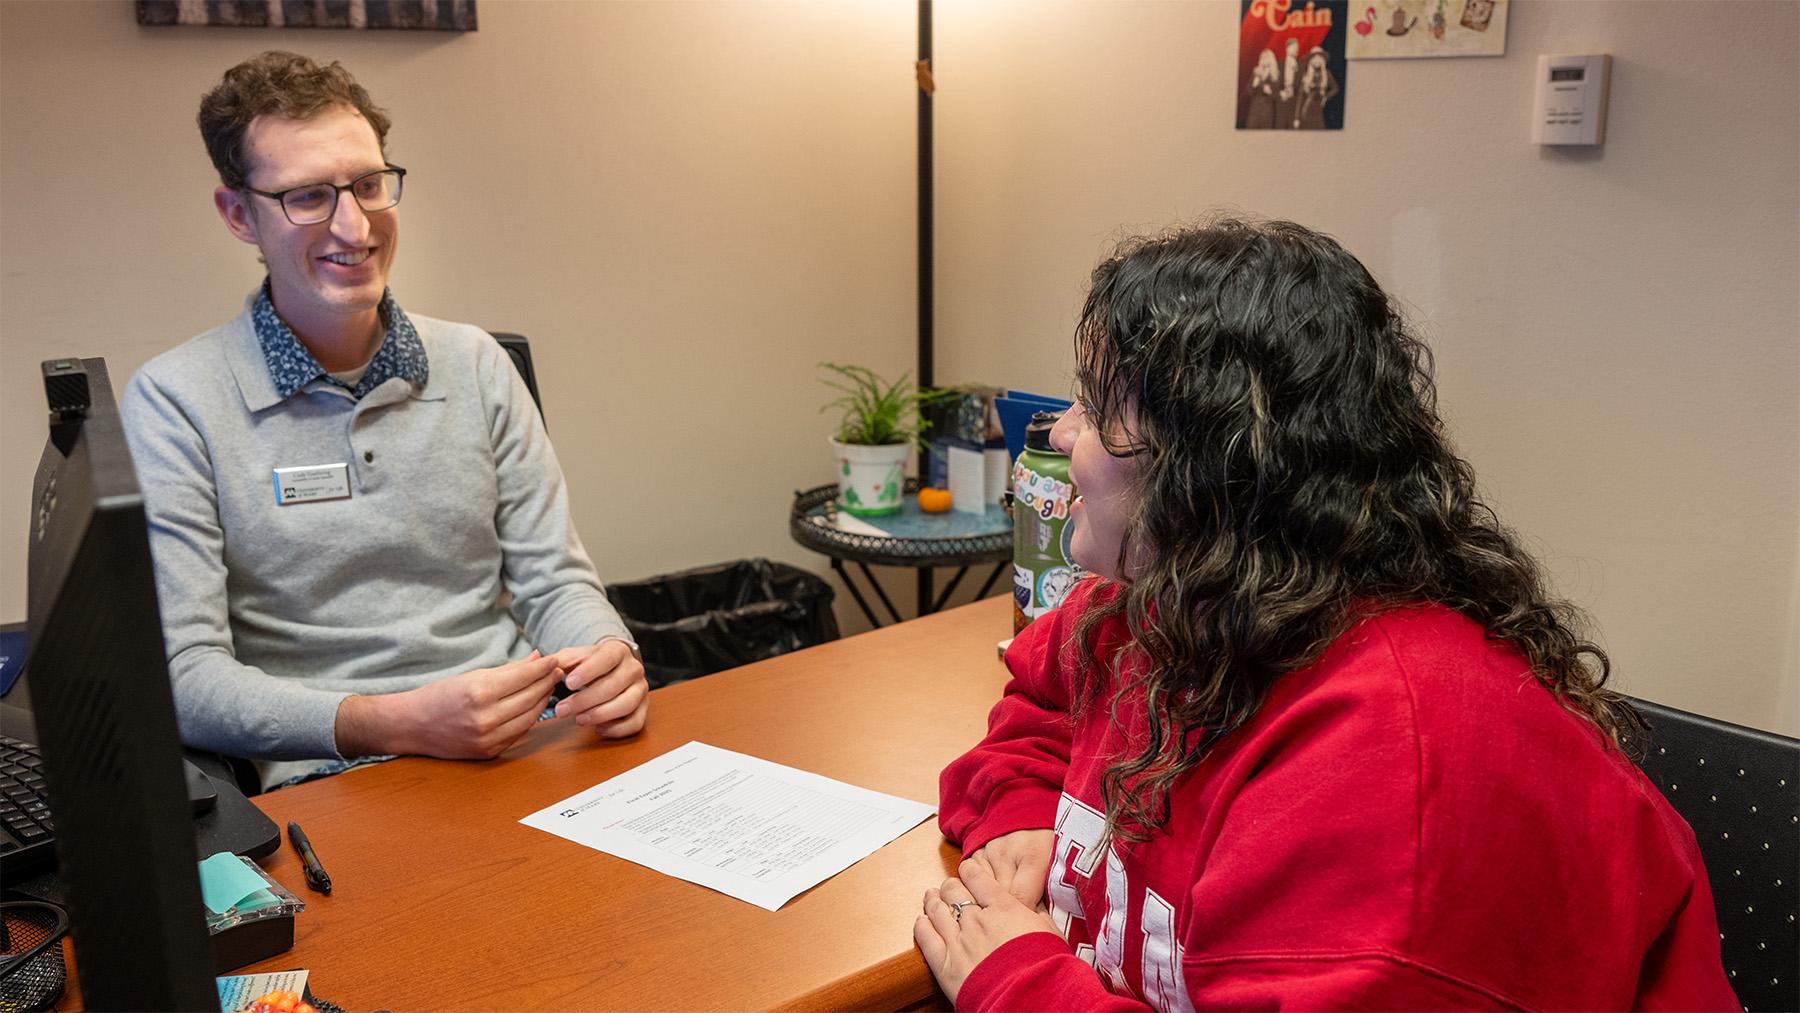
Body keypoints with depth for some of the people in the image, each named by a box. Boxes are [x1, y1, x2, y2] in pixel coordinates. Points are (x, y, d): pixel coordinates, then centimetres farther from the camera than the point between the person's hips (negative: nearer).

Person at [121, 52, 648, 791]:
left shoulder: (475, 364, 10)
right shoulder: (173, 402, -3)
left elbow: (554, 578, 9)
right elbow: (183, 674, -9)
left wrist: (607, 657, -15)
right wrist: (397, 724, -25)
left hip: (519, 748, 4)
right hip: (330, 779, -3)